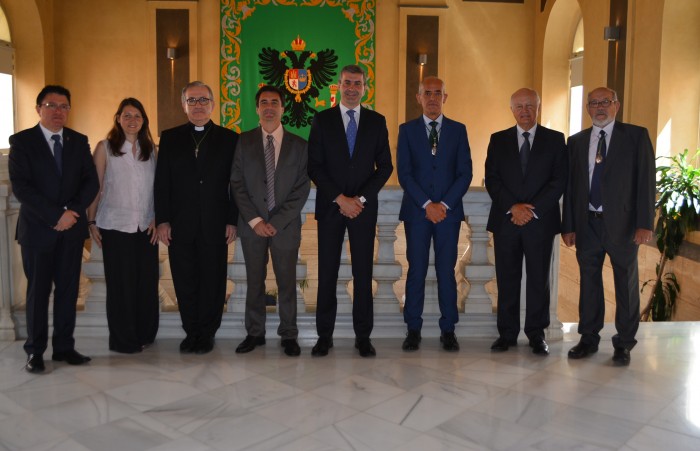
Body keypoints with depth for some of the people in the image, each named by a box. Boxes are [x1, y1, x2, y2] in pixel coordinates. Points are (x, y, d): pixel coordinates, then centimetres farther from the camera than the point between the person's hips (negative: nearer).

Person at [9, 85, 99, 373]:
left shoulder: (79, 141, 9)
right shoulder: (21, 141, -1)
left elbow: (91, 182, 3)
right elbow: (20, 187, -10)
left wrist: (72, 211, -12)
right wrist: (56, 216, -16)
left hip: (72, 228, 3)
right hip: (37, 229, -3)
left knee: (68, 289, 7)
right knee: (38, 290, 4)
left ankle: (64, 347, 16)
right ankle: (35, 352, 14)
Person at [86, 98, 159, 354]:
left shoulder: (151, 149, 9)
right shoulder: (105, 148, 1)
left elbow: (157, 187, 11)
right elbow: (95, 188, 0)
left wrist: (157, 218, 1)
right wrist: (92, 222, -3)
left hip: (146, 226, 3)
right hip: (116, 226, -3)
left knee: (147, 281, 5)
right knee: (121, 283, 3)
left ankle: (145, 334, 22)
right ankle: (123, 339, 15)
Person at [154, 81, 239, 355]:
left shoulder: (229, 139, 4)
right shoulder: (170, 138, 8)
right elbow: (162, 182, 5)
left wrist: (233, 221, -4)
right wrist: (162, 220, -2)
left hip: (215, 225, -1)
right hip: (180, 225, 1)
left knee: (212, 280, 5)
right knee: (184, 281, 7)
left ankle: (207, 333, 18)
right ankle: (191, 332, 21)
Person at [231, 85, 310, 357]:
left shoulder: (298, 145, 3)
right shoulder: (244, 141, 5)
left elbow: (302, 189, -2)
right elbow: (237, 184, 1)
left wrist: (277, 222, -11)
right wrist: (254, 220, -9)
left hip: (286, 225, -1)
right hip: (252, 225, 1)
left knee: (287, 282, 5)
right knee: (254, 281, 9)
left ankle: (289, 335, 17)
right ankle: (255, 333, 21)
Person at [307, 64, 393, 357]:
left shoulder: (377, 121, 7)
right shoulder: (322, 120, 4)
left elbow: (385, 166, 4)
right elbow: (314, 166, -1)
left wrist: (361, 198, -8)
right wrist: (340, 199, -11)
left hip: (364, 207, 1)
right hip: (330, 206, 0)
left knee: (363, 272, 4)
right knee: (327, 273, 2)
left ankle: (363, 336, 12)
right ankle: (324, 335, 12)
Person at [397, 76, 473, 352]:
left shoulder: (458, 130, 8)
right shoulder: (407, 130, 6)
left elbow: (465, 173, 2)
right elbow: (403, 173, -2)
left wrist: (444, 204, -10)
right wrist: (426, 204, -12)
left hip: (449, 211, 1)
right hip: (416, 211, 0)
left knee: (447, 271, 3)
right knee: (416, 270, 2)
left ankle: (448, 330, 12)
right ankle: (413, 329, 10)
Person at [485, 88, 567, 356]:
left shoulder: (555, 140, 6)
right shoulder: (498, 140, 9)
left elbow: (559, 180, -2)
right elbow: (491, 179, 1)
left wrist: (533, 210, -12)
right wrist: (513, 207, -12)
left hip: (541, 221, -1)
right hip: (505, 221, 1)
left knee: (539, 279, 5)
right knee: (507, 279, 5)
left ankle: (537, 335, 14)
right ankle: (507, 334, 14)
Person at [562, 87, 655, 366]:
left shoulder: (636, 136, 0)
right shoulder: (576, 142, 9)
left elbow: (646, 181, -5)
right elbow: (570, 185, 8)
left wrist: (645, 223, -12)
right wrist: (568, 226, 3)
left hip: (622, 224, -2)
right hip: (587, 224, 3)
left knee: (626, 285, 7)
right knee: (589, 283, 10)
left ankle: (624, 343, 21)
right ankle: (589, 339, 24)